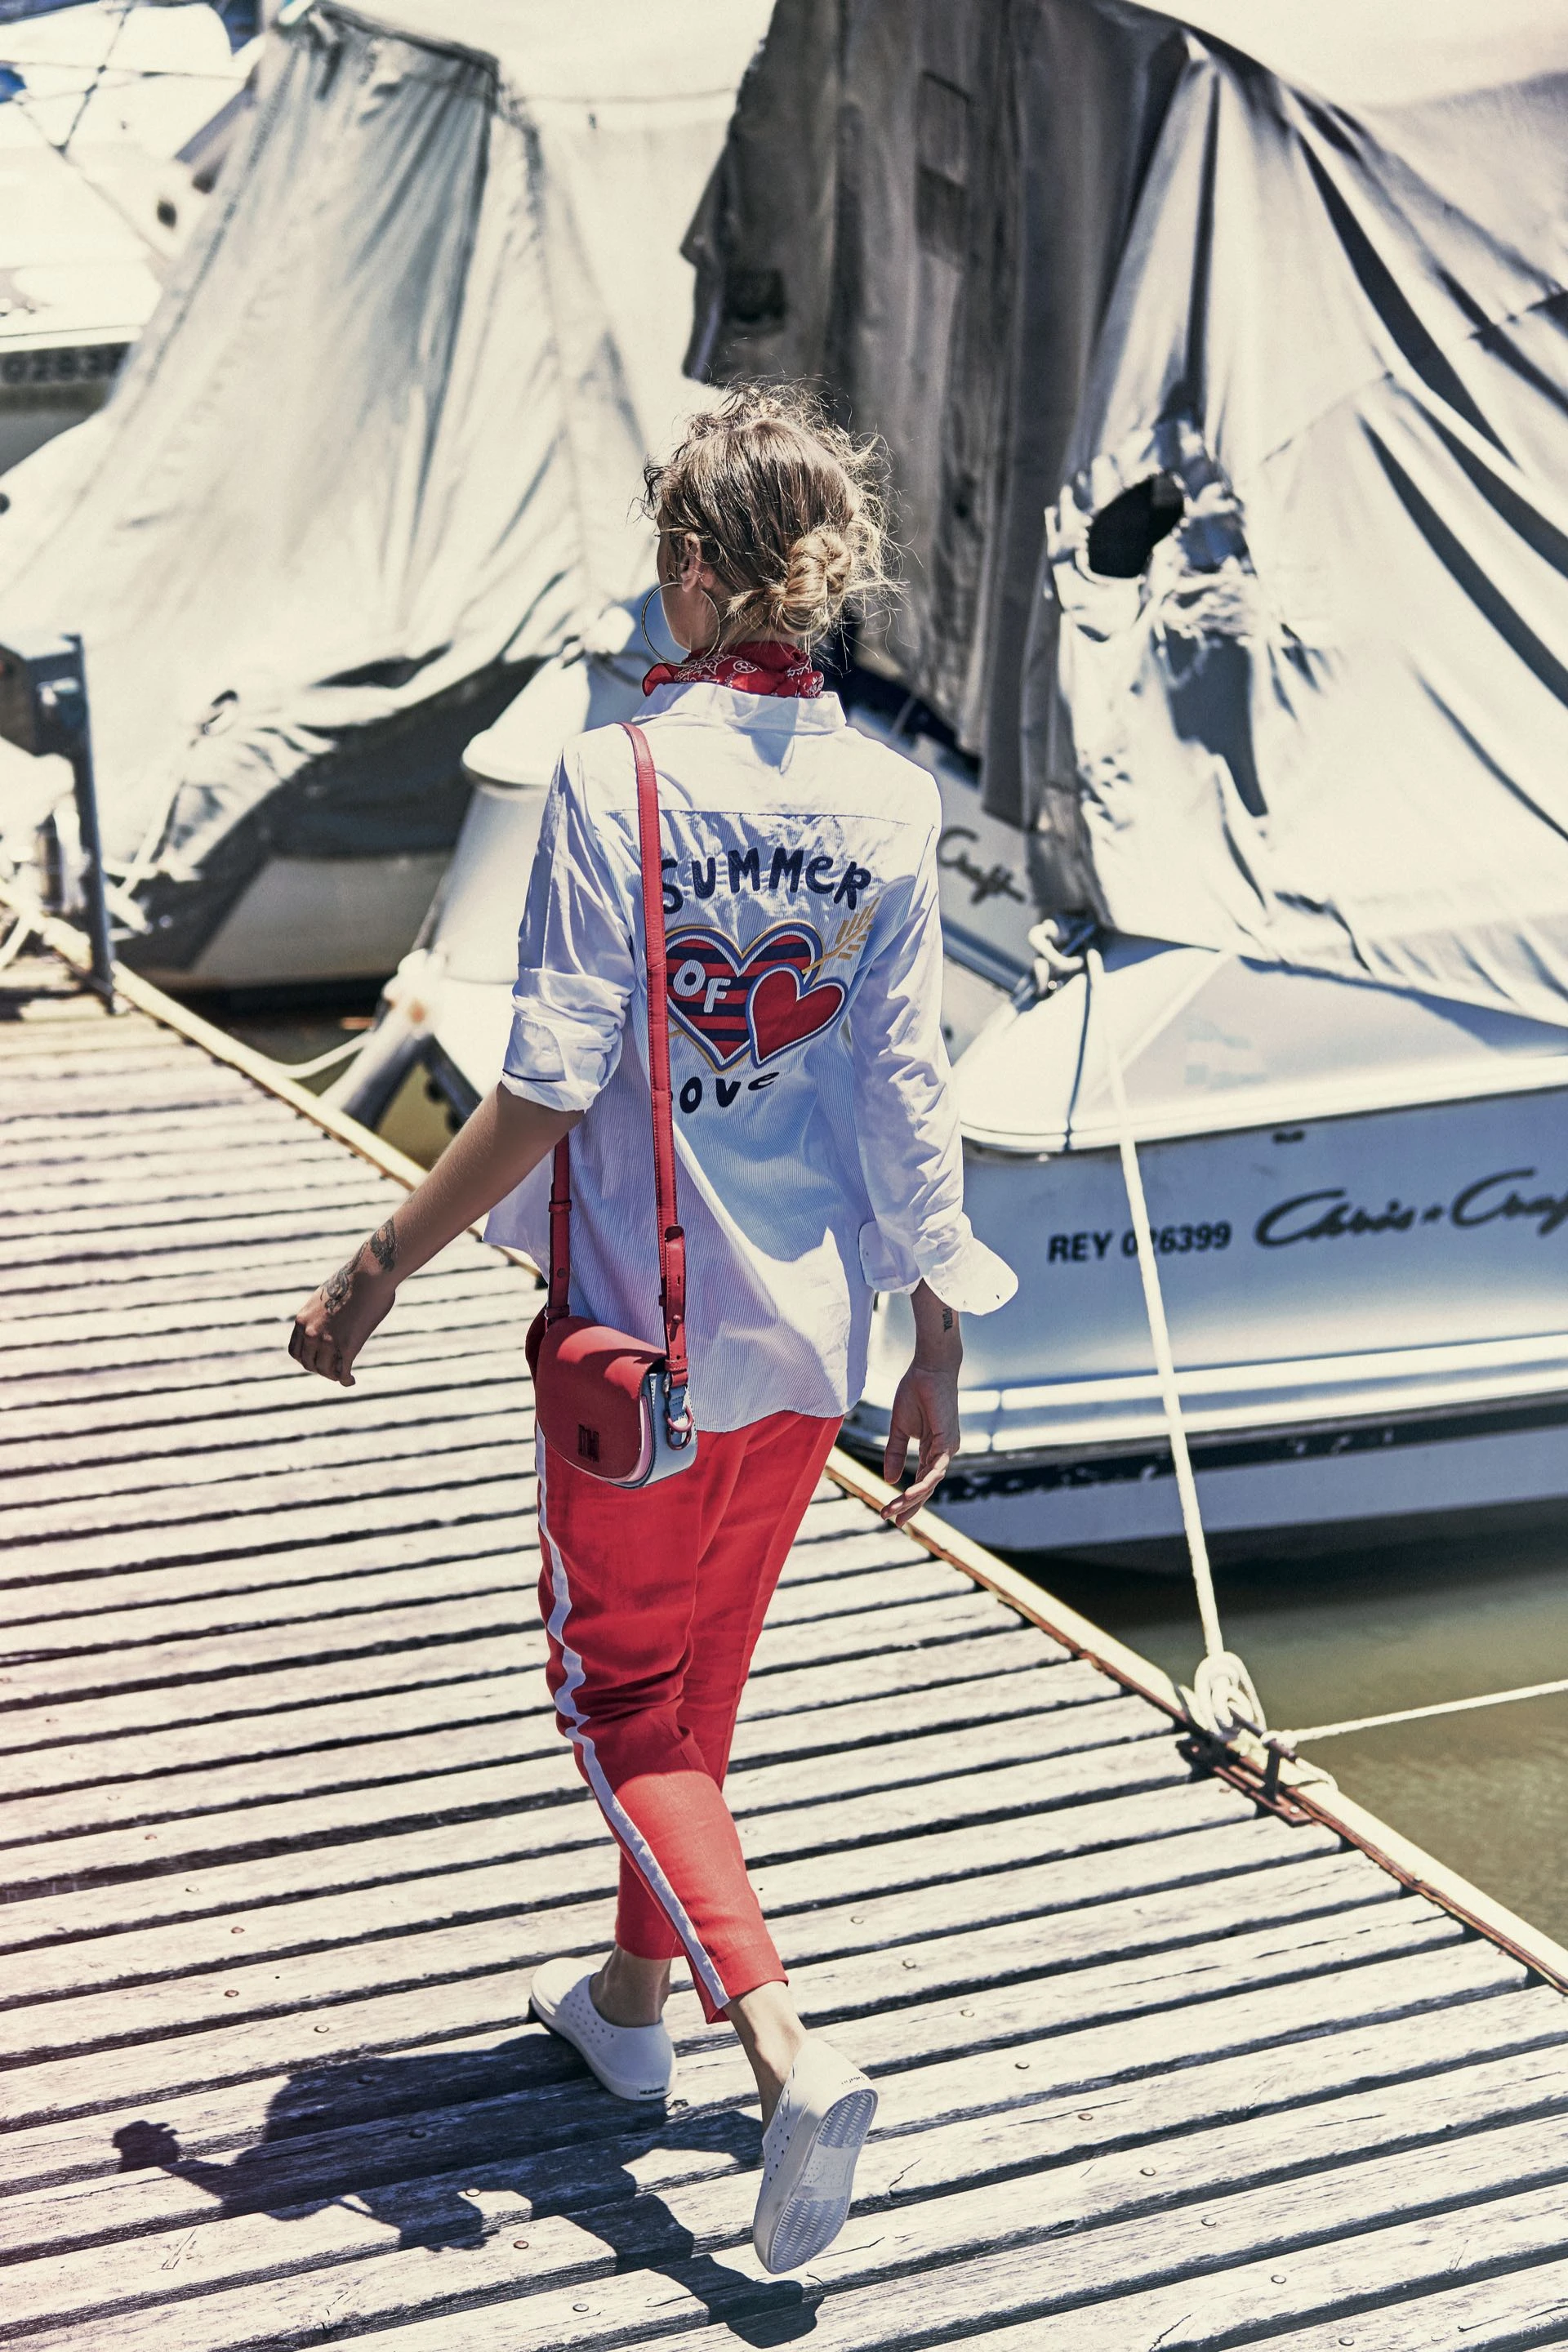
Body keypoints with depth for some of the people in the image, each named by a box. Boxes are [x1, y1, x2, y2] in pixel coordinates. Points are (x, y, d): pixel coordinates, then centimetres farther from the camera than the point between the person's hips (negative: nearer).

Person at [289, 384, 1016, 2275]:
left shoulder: (616, 777, -16)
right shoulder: (890, 805, -3)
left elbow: (549, 1083, -19)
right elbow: (909, 1107, -2)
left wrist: (378, 1270, -8)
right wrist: (937, 1357, 6)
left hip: (638, 1328, -5)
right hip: (810, 1335, 5)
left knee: (620, 1691, 9)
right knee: (700, 1677, 22)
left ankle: (786, 2053, -6)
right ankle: (635, 1996, 40)